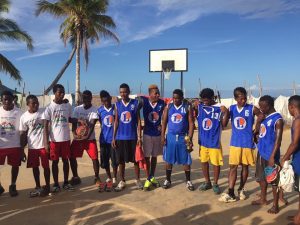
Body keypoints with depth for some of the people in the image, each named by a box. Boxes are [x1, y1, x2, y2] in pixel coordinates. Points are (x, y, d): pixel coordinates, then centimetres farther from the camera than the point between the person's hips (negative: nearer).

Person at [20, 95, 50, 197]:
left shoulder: (43, 112, -6)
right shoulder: (24, 117, 0)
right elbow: (23, 134, 5)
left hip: (44, 144, -2)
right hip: (32, 146, 2)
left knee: (46, 166, 5)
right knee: (35, 167, 11)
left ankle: (47, 186, 19)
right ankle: (38, 187, 25)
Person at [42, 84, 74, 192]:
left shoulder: (68, 106, 3)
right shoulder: (49, 108, -8)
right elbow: (45, 126, -9)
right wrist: (46, 142, -14)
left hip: (66, 138, 3)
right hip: (54, 140, -3)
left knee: (66, 160, 11)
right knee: (55, 161, 7)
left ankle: (66, 182, 23)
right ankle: (56, 184, 18)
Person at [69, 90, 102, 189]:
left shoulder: (95, 110, -6)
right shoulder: (77, 109, 4)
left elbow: (92, 125, -14)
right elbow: (73, 122, 0)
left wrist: (87, 136, -28)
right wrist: (74, 133, -20)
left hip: (90, 138, -3)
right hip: (77, 138, 4)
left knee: (94, 157, -8)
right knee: (72, 157, 5)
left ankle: (97, 178, 8)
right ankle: (75, 177, 24)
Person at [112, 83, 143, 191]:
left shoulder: (135, 103, -3)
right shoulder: (117, 104, 4)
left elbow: (138, 121, -1)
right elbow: (116, 122, 6)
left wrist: (139, 137, -6)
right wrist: (113, 138, 1)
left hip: (133, 137, -2)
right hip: (120, 137, 2)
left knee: (136, 159, 8)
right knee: (121, 161, 8)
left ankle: (137, 180, 23)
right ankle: (122, 181, 20)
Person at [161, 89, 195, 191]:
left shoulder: (188, 107, -3)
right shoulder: (168, 107, 2)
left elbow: (191, 123, -4)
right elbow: (164, 122, 4)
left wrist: (190, 138, -11)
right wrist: (163, 136, -3)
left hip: (183, 137, -1)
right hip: (170, 136, 2)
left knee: (186, 160, 6)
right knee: (169, 160, 8)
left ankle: (188, 181, 21)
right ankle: (168, 180, 22)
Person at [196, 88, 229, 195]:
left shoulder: (220, 108, -11)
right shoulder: (200, 106, -1)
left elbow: (224, 124, -11)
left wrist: (226, 113, -20)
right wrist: (194, 108, -5)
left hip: (214, 141, -4)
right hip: (202, 140, 4)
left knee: (216, 163, 6)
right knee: (204, 161, 14)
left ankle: (215, 184, 24)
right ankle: (207, 182, 31)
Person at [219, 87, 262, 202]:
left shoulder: (252, 109, -7)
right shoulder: (231, 108, 2)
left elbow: (262, 117, 5)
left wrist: (256, 129, 1)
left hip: (248, 143, -1)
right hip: (235, 142, 2)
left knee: (245, 166, 10)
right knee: (233, 166, 0)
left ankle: (241, 189, 28)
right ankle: (230, 193, 3)